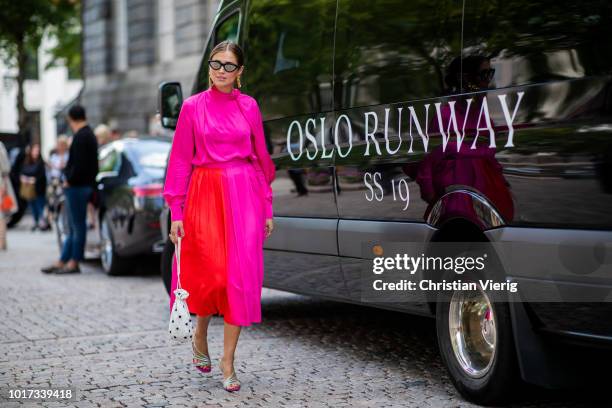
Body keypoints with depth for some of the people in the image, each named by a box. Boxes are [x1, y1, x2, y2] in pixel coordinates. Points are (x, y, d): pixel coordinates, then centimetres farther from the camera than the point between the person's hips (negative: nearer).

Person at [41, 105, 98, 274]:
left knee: (78, 226, -3)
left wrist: (69, 181, -11)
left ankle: (74, 263, 3)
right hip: (84, 185, 10)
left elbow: (79, 164, -23)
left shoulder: (80, 137, -16)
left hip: (77, 187, -10)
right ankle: (62, 262, 18)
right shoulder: (89, 134, 15)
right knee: (74, 227, 12)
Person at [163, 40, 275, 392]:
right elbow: (181, 160, 3)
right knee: (211, 272, -3)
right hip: (206, 194, -1)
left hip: (243, 194, 1)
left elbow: (261, 157, 10)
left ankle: (228, 360, 6)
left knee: (241, 274, -4)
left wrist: (267, 207, 7)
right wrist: (176, 211, -3)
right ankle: (200, 335, 29)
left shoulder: (249, 106, 6)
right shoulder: (193, 106, 3)